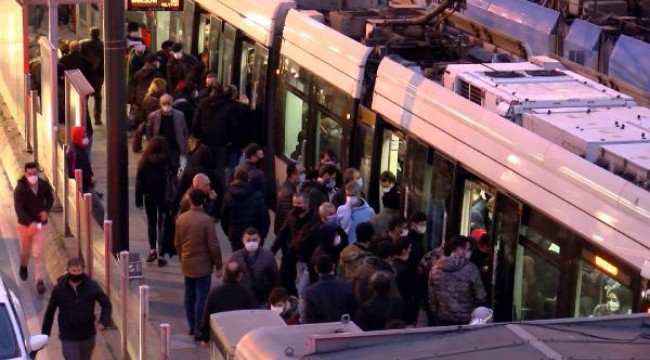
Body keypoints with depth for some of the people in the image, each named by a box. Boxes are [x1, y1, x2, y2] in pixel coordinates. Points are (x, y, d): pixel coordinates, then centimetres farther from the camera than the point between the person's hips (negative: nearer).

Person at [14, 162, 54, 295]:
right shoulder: (20, 189, -20)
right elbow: (19, 209, -28)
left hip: (41, 225, 0)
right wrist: (30, 223, -43)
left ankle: (40, 281, -1)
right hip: (25, 225, 0)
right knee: (25, 251, 21)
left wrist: (46, 210, -12)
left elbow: (50, 199, 9)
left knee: (38, 253, -4)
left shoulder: (44, 185, -11)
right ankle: (23, 267, 52)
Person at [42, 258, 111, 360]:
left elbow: (106, 304, -1)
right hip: (68, 338, -3)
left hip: (88, 336, 3)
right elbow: (50, 311, -2)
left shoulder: (92, 286, -8)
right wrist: (45, 334, 2)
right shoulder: (59, 289, -11)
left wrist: (103, 321, -18)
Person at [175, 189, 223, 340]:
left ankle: (192, 326, 23)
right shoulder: (206, 220, -18)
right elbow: (213, 246, -15)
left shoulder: (181, 218, 0)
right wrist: (218, 265, -5)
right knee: (201, 298, -1)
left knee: (189, 296, 15)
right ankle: (199, 330, 0)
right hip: (202, 265, -6)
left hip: (187, 264, 6)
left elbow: (177, 243, 9)